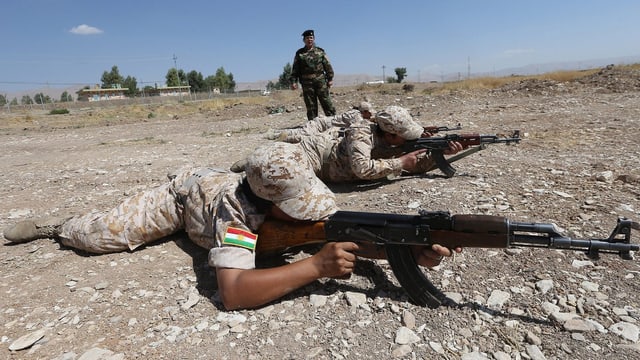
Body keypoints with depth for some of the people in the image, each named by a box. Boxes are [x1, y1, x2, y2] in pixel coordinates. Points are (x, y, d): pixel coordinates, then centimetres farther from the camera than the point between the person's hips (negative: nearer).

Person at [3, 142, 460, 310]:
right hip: (185, 191, -4)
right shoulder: (235, 206, -47)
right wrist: (316, 266, -62)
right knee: (102, 234, -2)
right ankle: (53, 225, 33)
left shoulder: (305, 199, -33)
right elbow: (233, 293, -54)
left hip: (218, 180, 5)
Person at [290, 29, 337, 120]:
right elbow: (295, 69, 7)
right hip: (307, 83, 0)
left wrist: (330, 78, 2)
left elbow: (327, 66, 9)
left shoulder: (320, 51, 11)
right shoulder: (299, 53, 10)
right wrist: (293, 81, -3)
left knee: (327, 102, -3)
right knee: (311, 106, 2)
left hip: (320, 81, 0)